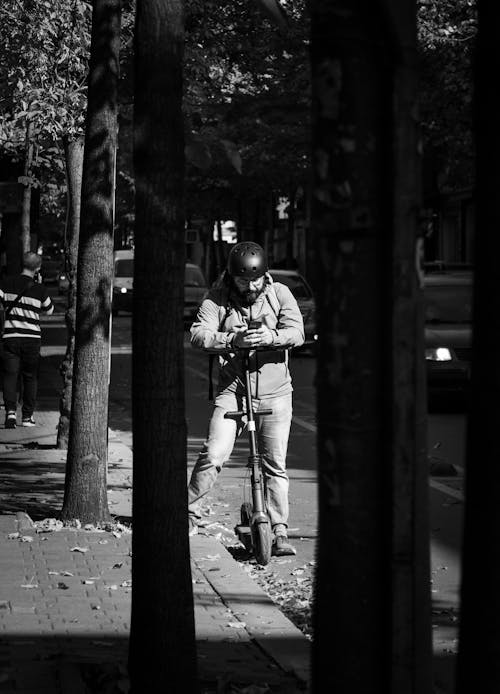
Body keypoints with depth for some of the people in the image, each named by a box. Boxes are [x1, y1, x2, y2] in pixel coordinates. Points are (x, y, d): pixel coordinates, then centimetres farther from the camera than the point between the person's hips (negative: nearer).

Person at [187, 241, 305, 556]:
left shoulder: (280, 294, 1)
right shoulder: (218, 299, -2)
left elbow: (297, 332, -10)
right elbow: (199, 334, -14)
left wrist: (270, 336, -31)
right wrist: (232, 339, -31)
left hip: (274, 393, 1)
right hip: (232, 390, -1)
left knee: (276, 465, 1)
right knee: (213, 455, -14)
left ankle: (280, 532, 9)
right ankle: (190, 515, 3)